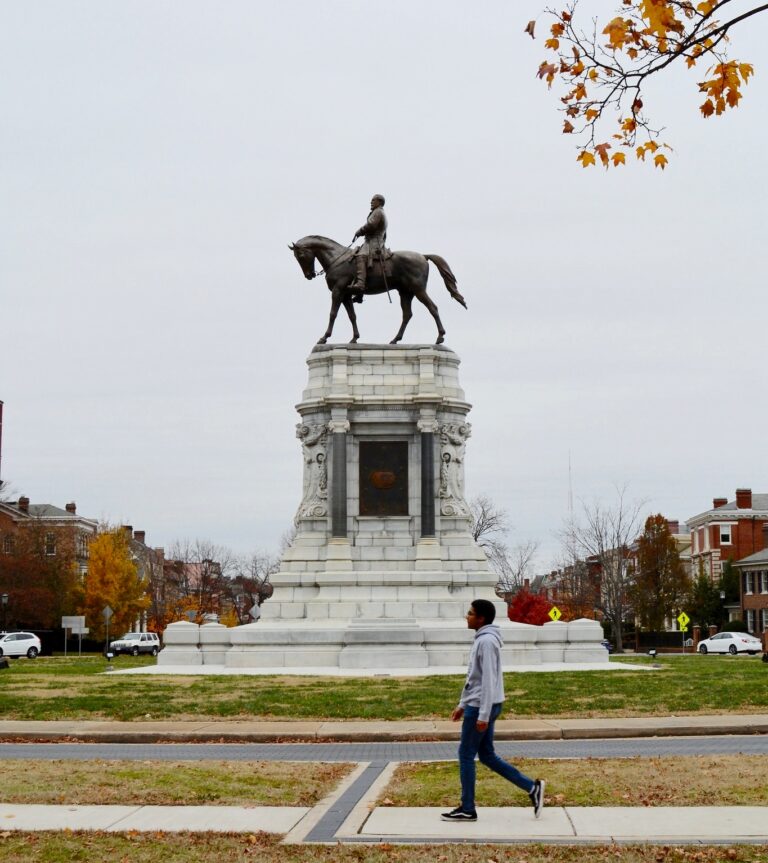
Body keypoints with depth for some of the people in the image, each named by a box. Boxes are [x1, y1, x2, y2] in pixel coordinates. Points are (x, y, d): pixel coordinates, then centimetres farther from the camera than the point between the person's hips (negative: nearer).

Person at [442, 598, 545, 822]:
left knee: (466, 755, 0)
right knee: (487, 755, 12)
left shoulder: (486, 641, -17)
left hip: (481, 707, -10)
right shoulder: (482, 639, 14)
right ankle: (531, 787, 12)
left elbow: (489, 680, -21)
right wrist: (462, 704, 24)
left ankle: (467, 809, 9)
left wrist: (483, 714, -22)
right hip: (477, 705, 10)